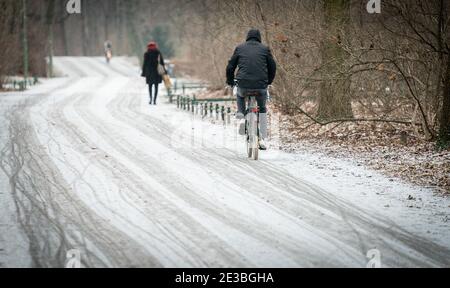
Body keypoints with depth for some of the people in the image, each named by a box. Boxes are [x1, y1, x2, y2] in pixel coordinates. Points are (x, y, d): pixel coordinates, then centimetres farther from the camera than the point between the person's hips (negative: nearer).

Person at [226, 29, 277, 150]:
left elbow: (230, 66, 13)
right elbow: (272, 67, 14)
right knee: (262, 109, 22)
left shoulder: (240, 48, 11)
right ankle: (263, 139, 13)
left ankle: (241, 115, 13)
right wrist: (268, 81, 31)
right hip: (261, 86, 0)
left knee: (240, 95, 37)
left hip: (243, 84, 0)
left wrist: (230, 81, 29)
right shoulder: (265, 49, 10)